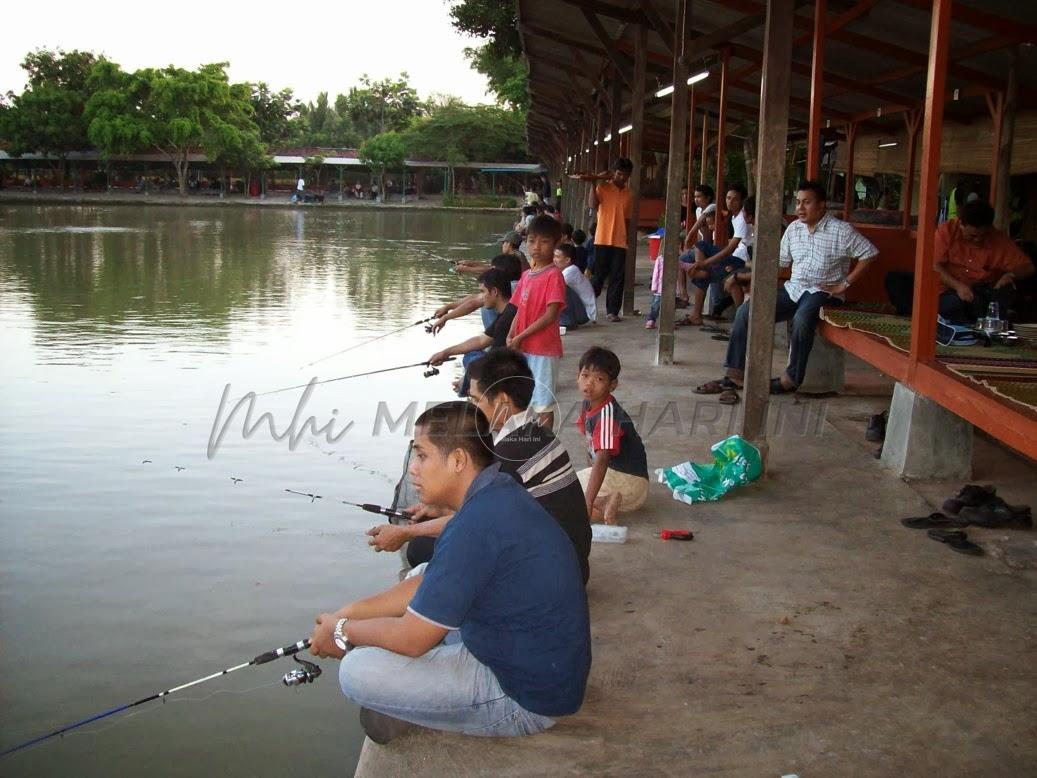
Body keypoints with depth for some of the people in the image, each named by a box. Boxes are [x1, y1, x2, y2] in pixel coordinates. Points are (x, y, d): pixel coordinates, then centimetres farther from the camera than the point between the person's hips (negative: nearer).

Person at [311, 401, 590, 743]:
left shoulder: (477, 525, -28)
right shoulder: (498, 493, 3)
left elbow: (411, 639, -21)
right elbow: (426, 585, 13)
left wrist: (343, 631, -3)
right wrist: (349, 612, 7)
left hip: (527, 699, -10)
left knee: (357, 672, -16)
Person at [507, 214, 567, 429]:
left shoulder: (554, 275, -13)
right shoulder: (526, 275, 10)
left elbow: (550, 315, -18)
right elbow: (520, 311, 13)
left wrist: (520, 337, -16)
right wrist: (510, 337, -4)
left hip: (544, 349, -7)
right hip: (522, 348, 7)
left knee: (544, 402, 0)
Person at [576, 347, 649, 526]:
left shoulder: (607, 413, -26)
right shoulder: (589, 403, 3)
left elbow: (602, 460, -35)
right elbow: (591, 442, 20)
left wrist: (587, 505, -40)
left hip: (627, 482, -10)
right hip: (611, 471, 10)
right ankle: (610, 502, 3)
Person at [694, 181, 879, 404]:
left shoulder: (841, 231, -7)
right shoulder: (793, 229, 10)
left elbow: (870, 254, -8)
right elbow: (779, 261, 15)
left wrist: (845, 284, -11)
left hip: (823, 292, -6)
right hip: (794, 288, 6)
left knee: (802, 319, -39)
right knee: (746, 312, -12)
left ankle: (791, 379, -23)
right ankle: (735, 375, -11)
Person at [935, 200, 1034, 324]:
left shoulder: (998, 239, -4)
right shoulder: (946, 231, -7)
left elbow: (1028, 267, -1)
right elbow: (934, 266, -12)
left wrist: (1011, 275, -24)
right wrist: (958, 285, -26)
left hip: (985, 295, 2)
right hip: (951, 293, -2)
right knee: (954, 303, -36)